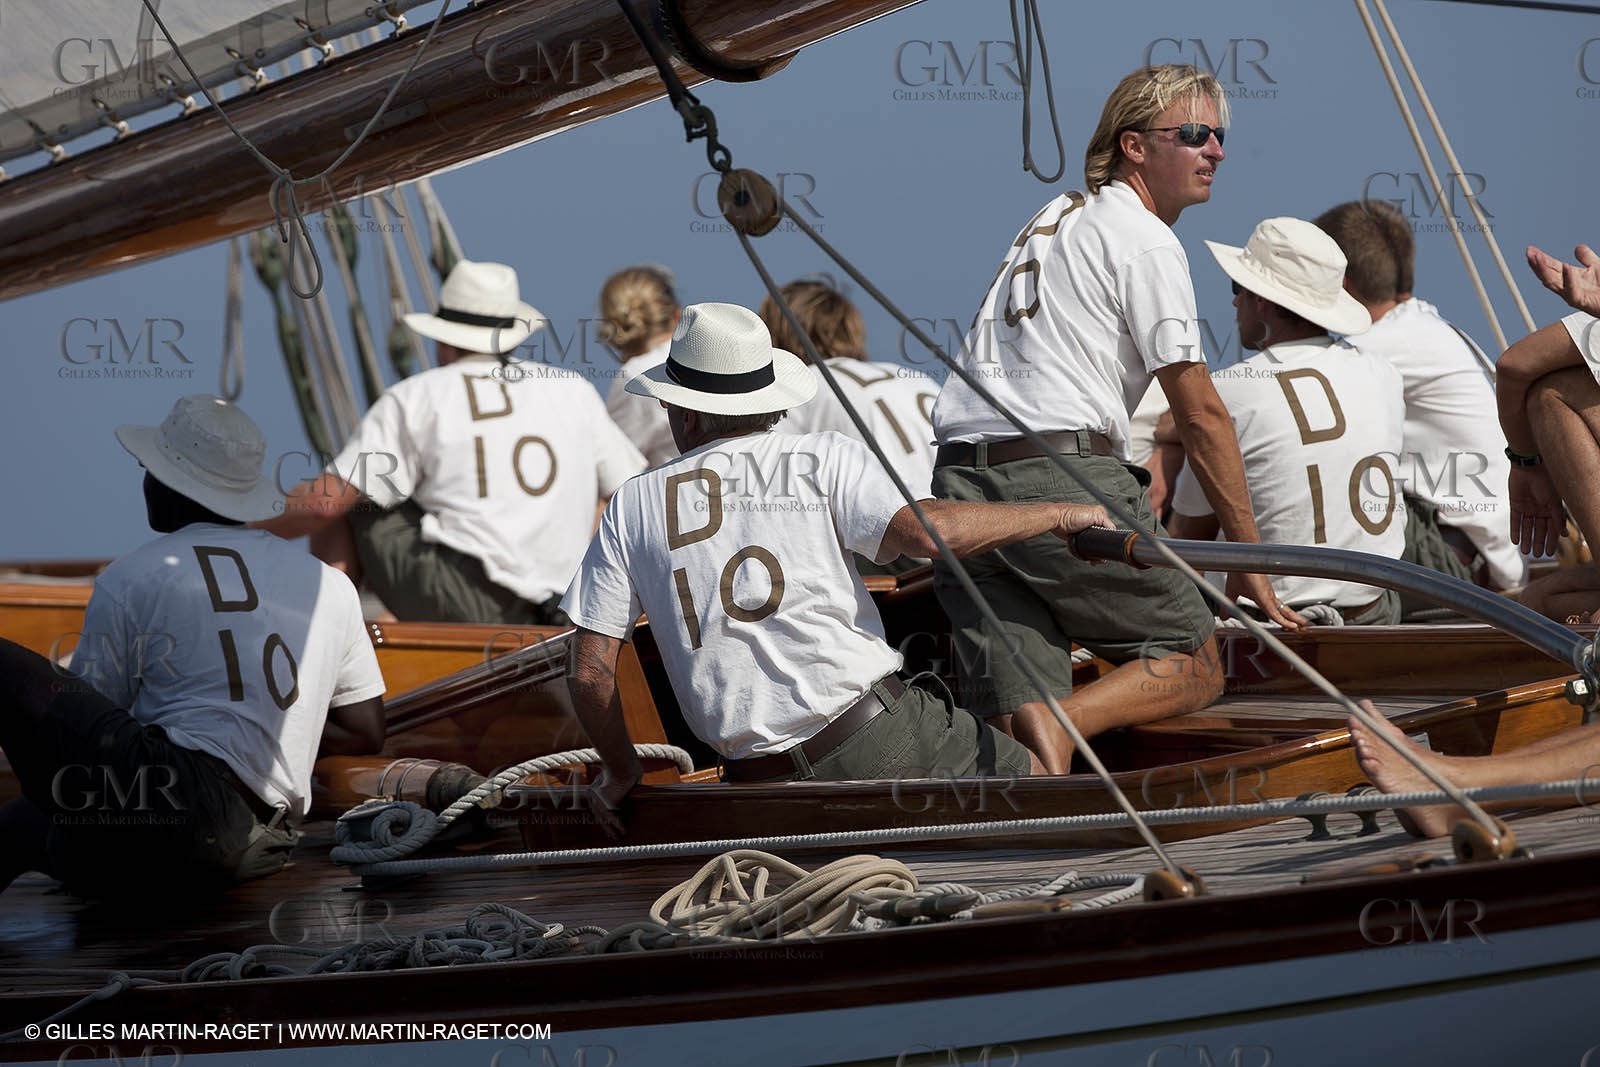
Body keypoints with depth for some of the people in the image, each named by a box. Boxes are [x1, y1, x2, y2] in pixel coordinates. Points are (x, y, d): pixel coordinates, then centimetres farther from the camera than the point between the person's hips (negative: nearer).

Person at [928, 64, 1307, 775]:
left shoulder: (1056, 217, 27)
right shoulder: (1146, 241, 1)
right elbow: (1199, 414, -1)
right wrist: (1249, 556, 5)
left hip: (957, 480, 7)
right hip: (1064, 477, -7)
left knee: (1013, 720, -1)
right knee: (1195, 666, 4)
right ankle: (1063, 726, -22)